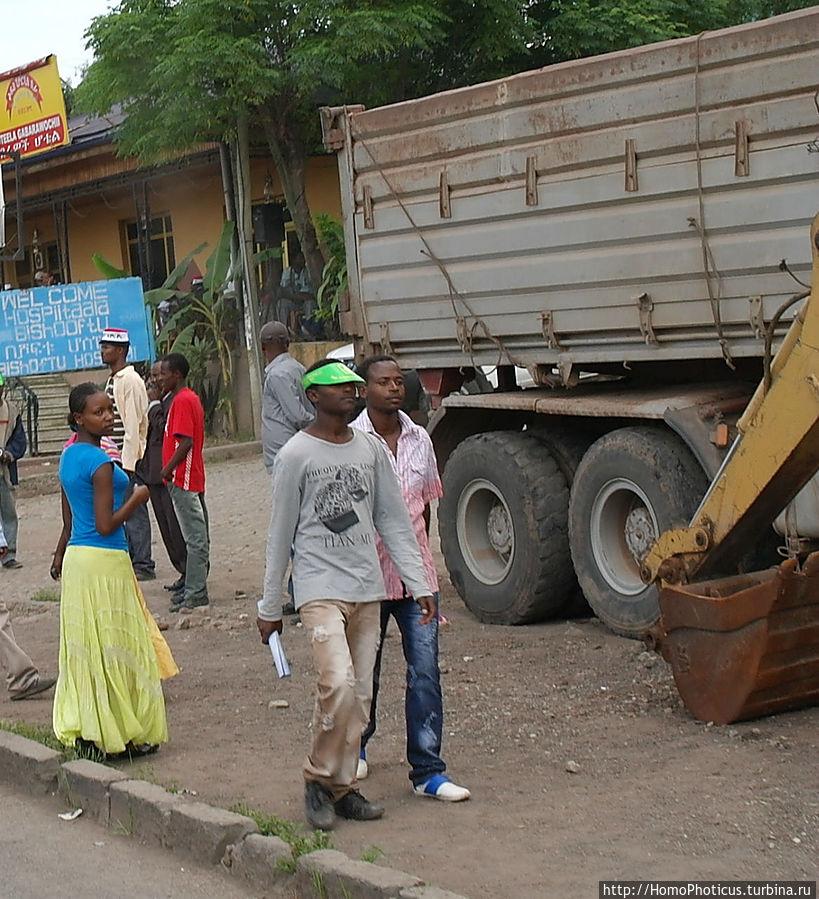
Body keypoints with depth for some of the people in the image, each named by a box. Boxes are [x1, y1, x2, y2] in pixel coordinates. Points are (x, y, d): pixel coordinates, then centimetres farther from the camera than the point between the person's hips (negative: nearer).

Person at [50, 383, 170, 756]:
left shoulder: (69, 456, 10)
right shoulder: (101, 462, -17)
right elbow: (105, 526, -20)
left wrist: (60, 556, 31)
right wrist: (137, 498, -7)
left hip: (76, 558, 9)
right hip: (105, 562, -9)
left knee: (84, 648, 14)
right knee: (115, 649, 1)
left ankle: (82, 728, 21)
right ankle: (122, 735, 8)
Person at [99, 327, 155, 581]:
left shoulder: (130, 381, -13)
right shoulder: (112, 380, 16)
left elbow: (133, 424, -18)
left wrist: (128, 462, -20)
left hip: (130, 455, -9)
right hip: (116, 456, 9)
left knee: (134, 510, -5)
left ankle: (143, 565, 1)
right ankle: (129, 560, 19)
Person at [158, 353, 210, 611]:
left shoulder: (182, 401, -14)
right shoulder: (190, 398, 16)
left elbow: (186, 441, -22)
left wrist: (168, 469, -16)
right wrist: (170, 469, 19)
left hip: (183, 479, -11)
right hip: (190, 479, 11)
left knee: (195, 537, -7)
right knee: (196, 536, 13)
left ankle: (195, 593, -4)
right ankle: (195, 587, 20)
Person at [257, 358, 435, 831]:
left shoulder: (370, 449, 10)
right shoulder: (296, 455, -4)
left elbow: (394, 521, 13)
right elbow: (281, 534, 0)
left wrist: (419, 584, 7)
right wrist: (270, 607, 3)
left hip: (367, 588, 5)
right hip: (320, 586, -5)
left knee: (360, 695, 6)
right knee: (338, 684, -19)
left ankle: (342, 786, 18)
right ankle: (319, 779, 1)